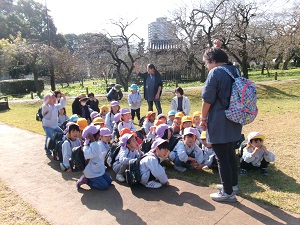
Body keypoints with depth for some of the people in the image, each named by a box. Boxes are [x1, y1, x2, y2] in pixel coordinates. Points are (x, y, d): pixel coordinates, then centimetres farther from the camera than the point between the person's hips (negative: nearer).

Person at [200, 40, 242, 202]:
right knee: (230, 154, 21)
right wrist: (217, 49, 32)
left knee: (222, 157, 2)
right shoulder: (234, 70, 10)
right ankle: (232, 184, 35)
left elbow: (207, 99, -16)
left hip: (219, 122, -9)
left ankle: (228, 193, 13)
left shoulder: (215, 72, -15)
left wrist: (203, 118, -5)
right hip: (233, 121, 9)